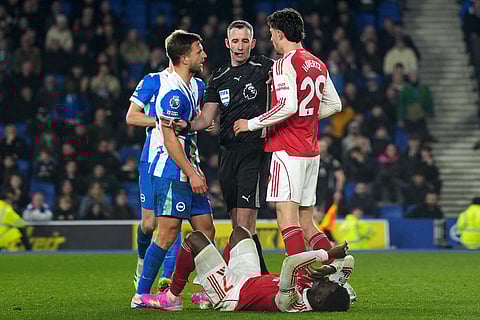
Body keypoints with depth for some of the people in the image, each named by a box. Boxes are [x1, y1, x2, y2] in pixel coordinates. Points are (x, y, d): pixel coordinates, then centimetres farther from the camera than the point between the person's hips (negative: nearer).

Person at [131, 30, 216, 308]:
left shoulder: (197, 86, 12)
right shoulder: (173, 93, -17)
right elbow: (170, 140, -19)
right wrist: (192, 174, -19)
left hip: (189, 168, 9)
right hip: (171, 172, -9)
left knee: (206, 230, 8)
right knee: (168, 234, -10)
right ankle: (142, 295, -5)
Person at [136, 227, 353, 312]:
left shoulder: (289, 303, -44)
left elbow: (290, 264, -59)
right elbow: (349, 262, -15)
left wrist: (327, 254, -51)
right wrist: (330, 269, -32)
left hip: (230, 296, -8)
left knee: (194, 239, -2)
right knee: (239, 232, 24)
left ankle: (172, 298, 20)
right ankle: (210, 293, 37)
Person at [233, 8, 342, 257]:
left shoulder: (285, 64, -10)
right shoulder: (318, 65, 15)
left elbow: (288, 106, -21)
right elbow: (334, 105, 22)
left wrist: (252, 124, -11)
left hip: (287, 150, -8)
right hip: (311, 151, 8)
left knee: (286, 216, -12)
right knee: (306, 221, 12)